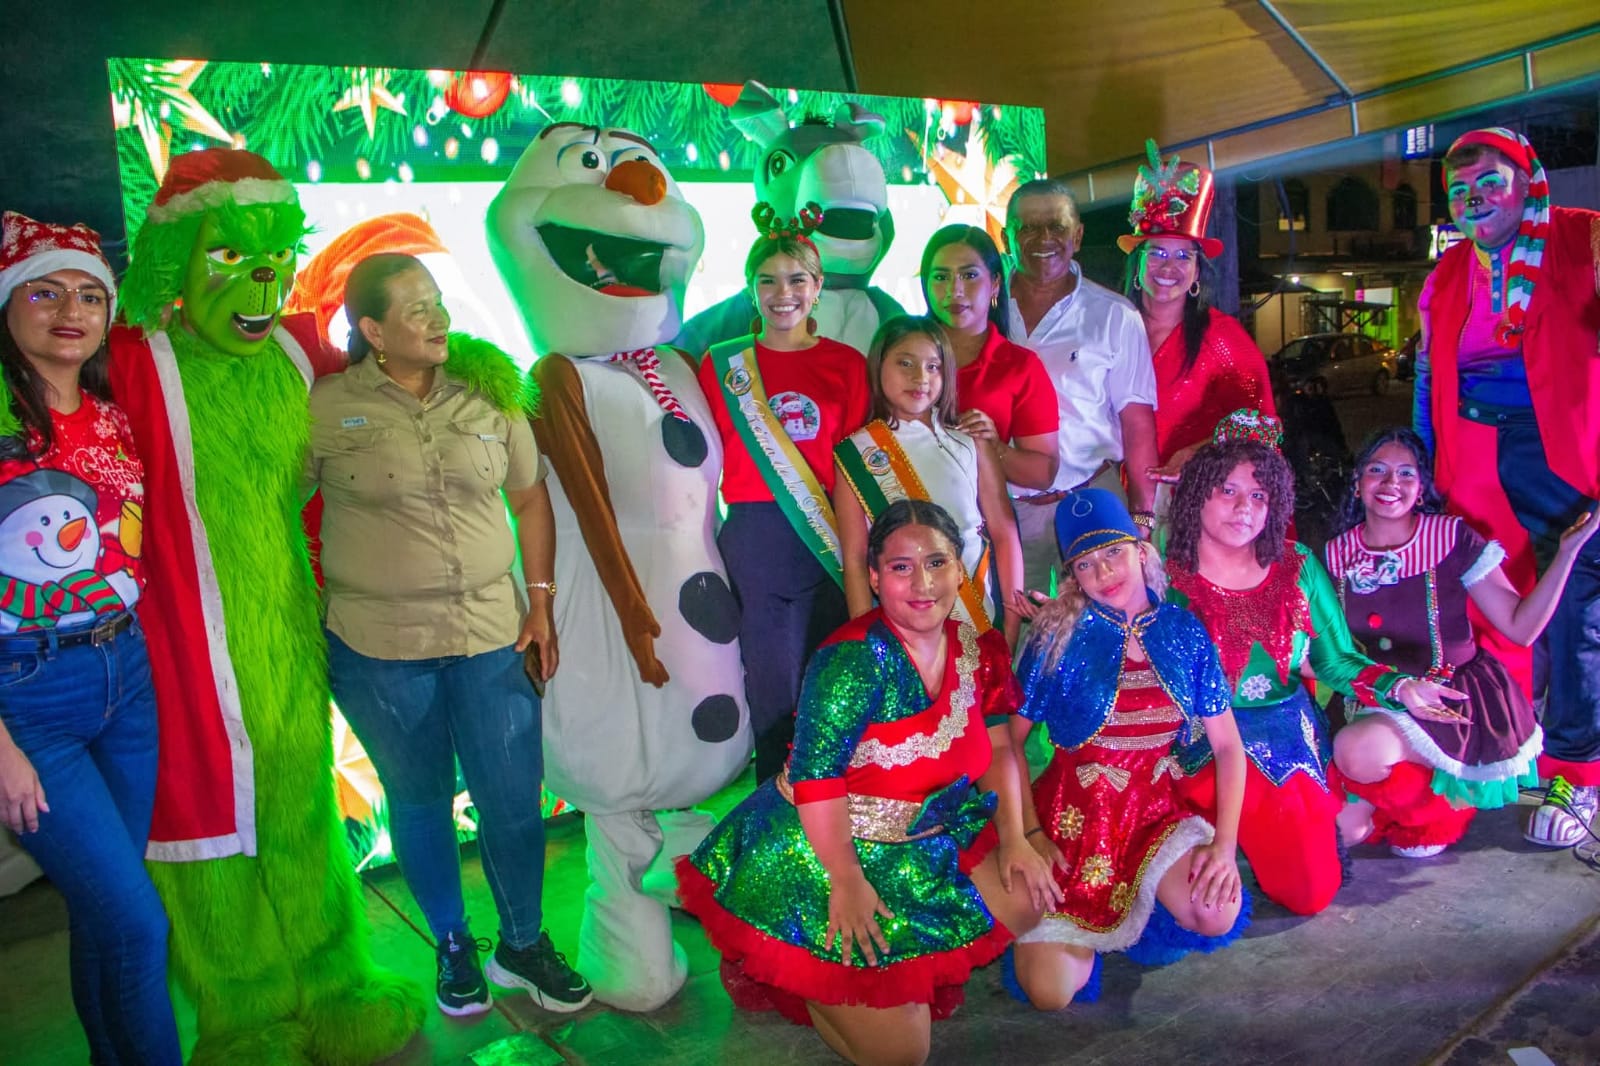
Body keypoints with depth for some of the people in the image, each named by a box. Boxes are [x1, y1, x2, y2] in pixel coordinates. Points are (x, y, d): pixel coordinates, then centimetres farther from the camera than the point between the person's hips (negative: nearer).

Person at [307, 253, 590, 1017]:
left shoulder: (489, 393, 1)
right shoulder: (327, 406, -5)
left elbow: (530, 498, 6)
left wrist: (542, 603, 2)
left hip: (493, 634, 2)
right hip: (377, 646, -1)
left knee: (514, 800, 7)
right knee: (418, 799, 14)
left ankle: (522, 945, 30)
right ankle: (453, 946, 36)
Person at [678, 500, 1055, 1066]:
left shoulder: (976, 650, -1)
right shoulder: (856, 659, -24)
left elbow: (998, 747, 9)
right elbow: (815, 774, -26)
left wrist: (1014, 839, -1)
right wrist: (848, 883, -25)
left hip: (925, 851, 8)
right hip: (826, 853, -8)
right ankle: (781, 968, 15)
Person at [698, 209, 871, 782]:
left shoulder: (846, 363, 5)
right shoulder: (723, 364, 5)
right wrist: (706, 541, -4)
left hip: (830, 539, 1)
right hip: (753, 537, 0)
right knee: (771, 686, 7)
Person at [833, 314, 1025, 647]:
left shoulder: (971, 442, 3)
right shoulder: (856, 454, -2)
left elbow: (1004, 532, 4)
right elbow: (855, 558, -4)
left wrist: (1012, 619, -2)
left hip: (979, 612, 2)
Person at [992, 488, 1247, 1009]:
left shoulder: (1184, 632, 0)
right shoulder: (1061, 635, -8)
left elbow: (1228, 745, 3)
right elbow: (1010, 737, -6)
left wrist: (1225, 842, -8)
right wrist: (1030, 834, -13)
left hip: (1156, 810, 3)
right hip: (1073, 813, -3)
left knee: (1217, 917, -25)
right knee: (1050, 993, -15)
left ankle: (1144, 907, 11)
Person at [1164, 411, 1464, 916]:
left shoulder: (1297, 566, 3)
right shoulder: (1168, 572, -7)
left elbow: (1337, 660, 7)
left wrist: (1400, 688, -10)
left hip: (1289, 733, 3)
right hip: (1202, 742, -3)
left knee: (1314, 890, -7)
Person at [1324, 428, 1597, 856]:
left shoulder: (1450, 538, -8)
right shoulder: (1338, 555, 0)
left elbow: (1520, 626, -11)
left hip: (1457, 700, -4)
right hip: (1378, 705, 4)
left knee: (1356, 750, -33)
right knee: (1346, 826, -14)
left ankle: (1438, 803, 1)